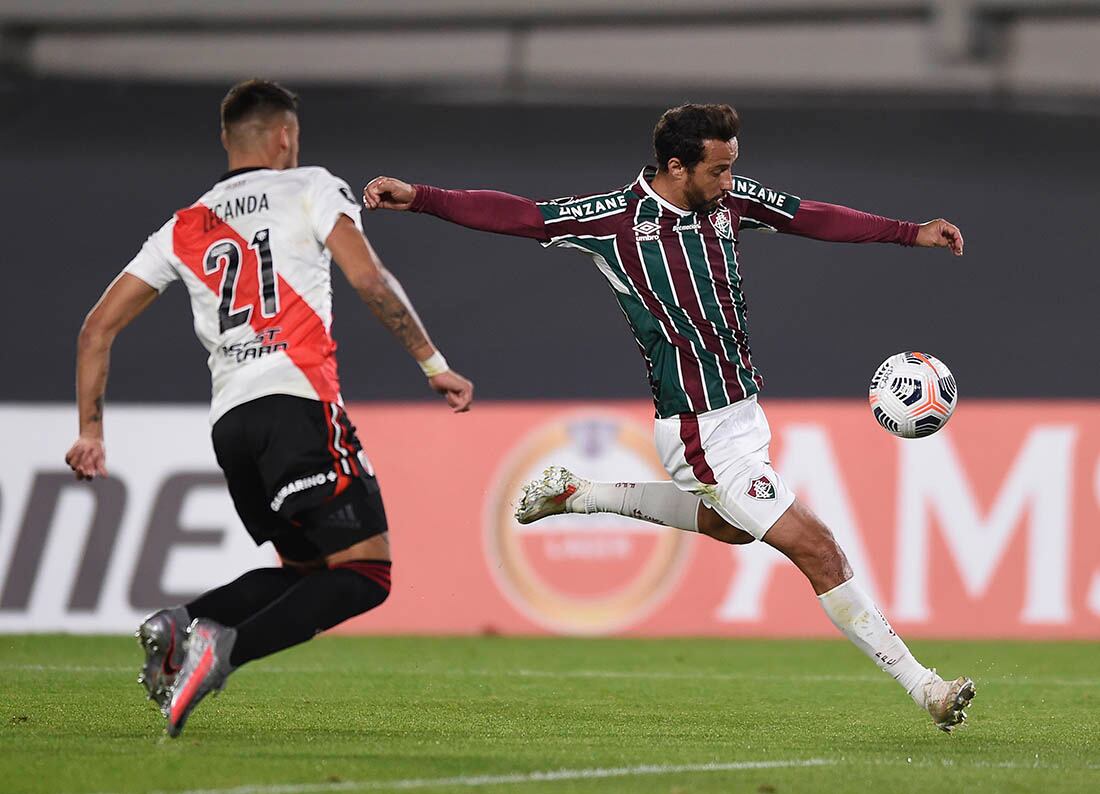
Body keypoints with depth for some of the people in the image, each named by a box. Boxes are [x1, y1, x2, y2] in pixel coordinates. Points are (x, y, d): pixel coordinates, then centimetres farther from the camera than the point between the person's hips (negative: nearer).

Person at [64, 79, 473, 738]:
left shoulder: (185, 228, 22)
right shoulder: (312, 190, 9)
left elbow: (99, 327, 20)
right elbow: (370, 279, -5)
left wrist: (91, 429, 25)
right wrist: (434, 365, 0)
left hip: (229, 423, 6)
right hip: (298, 400, -6)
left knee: (308, 568, 19)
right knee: (365, 571, -5)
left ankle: (180, 627, -4)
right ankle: (225, 648, -26)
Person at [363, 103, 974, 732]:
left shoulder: (728, 199, 1)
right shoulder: (618, 217, -15)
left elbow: (814, 217, 10)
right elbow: (515, 215, -13)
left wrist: (910, 232, 6)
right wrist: (419, 198, -20)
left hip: (743, 411, 9)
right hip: (704, 432, -8)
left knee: (729, 525, 35)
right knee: (818, 550, -10)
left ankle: (577, 494, 42)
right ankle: (922, 685, -6)